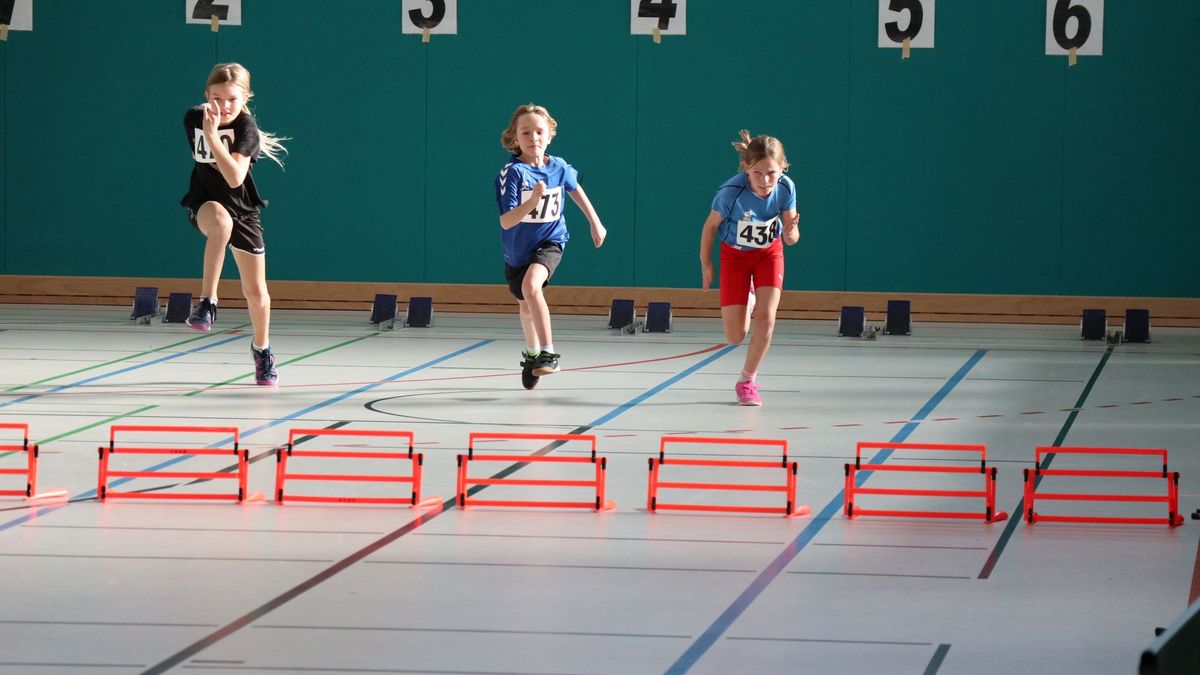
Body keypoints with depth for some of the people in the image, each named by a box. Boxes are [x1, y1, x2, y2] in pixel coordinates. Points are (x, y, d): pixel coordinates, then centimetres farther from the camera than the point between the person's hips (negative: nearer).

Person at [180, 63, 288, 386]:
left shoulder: (246, 127, -21)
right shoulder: (193, 118, -9)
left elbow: (235, 177, -35)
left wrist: (213, 134, -41)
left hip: (242, 208, 0)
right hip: (205, 202, 0)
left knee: (256, 291, 5)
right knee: (221, 222, -40)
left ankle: (262, 348, 33)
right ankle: (207, 302, -38)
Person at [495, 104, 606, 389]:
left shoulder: (559, 168, -12)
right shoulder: (512, 173, -22)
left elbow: (575, 190, 12)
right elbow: (506, 221, -29)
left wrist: (595, 223, 18)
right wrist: (532, 200, -43)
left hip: (550, 241, -1)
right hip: (517, 250, 1)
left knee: (531, 284, -31)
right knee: (525, 306, 21)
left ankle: (548, 353, -26)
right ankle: (532, 353, 51)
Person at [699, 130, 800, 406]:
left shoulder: (786, 188, -26)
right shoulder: (731, 192, -34)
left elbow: (790, 239, -16)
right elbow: (710, 226, -15)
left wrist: (791, 230, -40)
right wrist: (705, 264, -4)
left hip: (769, 253, 1)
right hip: (734, 255, -1)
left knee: (766, 319, -15)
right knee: (735, 336, -1)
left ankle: (747, 380, 8)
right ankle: (748, 300, 38)